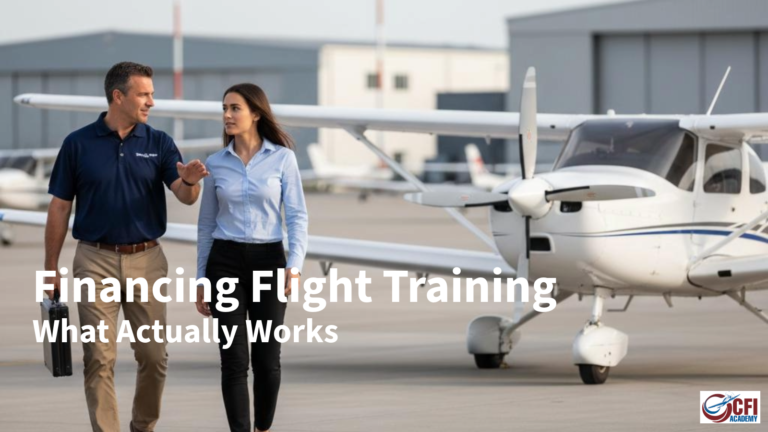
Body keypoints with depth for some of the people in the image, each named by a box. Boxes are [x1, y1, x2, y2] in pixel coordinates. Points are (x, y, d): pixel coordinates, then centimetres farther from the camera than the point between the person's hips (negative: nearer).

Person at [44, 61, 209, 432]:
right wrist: (51, 267, 0)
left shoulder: (159, 143, 3)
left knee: (153, 356, 5)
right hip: (96, 261, -2)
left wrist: (189, 180, -33)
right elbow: (59, 208, 2)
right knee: (100, 359, -2)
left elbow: (185, 197, -9)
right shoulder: (78, 145, -2)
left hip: (147, 260, 2)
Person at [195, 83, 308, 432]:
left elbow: (297, 216, -4)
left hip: (268, 262, -1)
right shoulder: (216, 163, 4)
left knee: (267, 358, 2)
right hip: (226, 262, 1)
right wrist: (201, 280, 7)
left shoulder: (283, 158, -2)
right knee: (234, 359, -4)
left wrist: (295, 265, -18)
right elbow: (206, 224, 9)